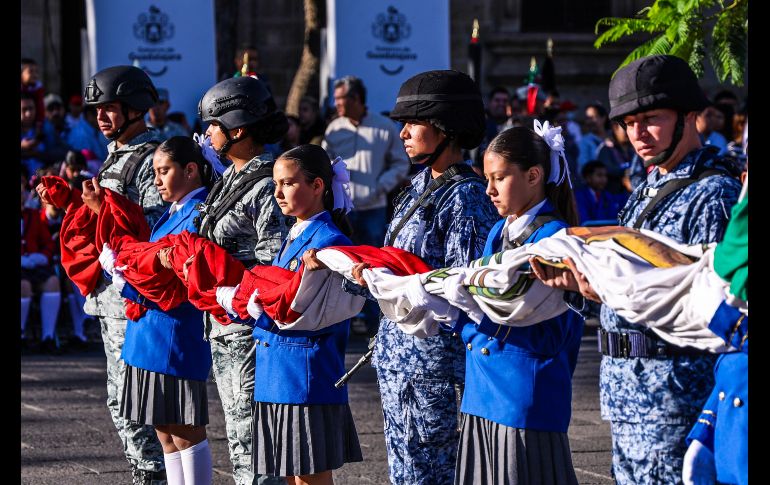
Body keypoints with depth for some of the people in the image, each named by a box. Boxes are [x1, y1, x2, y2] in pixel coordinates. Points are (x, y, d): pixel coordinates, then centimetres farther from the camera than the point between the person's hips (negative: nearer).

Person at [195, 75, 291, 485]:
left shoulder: (267, 187, -16)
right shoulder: (230, 180, 15)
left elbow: (274, 263, -21)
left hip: (249, 330, -10)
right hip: (221, 326, 10)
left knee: (249, 435, -8)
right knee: (237, 432, 15)